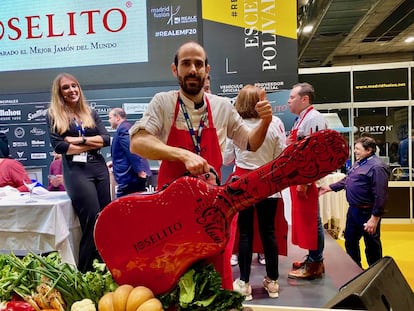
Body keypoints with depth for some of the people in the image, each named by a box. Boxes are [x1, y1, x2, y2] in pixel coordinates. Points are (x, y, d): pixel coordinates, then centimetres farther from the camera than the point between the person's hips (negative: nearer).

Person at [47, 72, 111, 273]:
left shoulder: (90, 113, 15)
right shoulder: (54, 115, 5)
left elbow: (106, 139, 4)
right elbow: (59, 146, -7)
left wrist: (80, 140, -8)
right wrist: (93, 144, -5)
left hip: (99, 167, 4)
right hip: (76, 170, -4)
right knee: (93, 221, -10)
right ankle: (85, 271, 4)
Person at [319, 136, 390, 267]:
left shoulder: (377, 167, -21)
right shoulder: (359, 163, 11)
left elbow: (380, 196, -25)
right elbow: (346, 180, 23)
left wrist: (375, 218, -25)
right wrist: (329, 187, 18)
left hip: (367, 212, -10)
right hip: (353, 209, 10)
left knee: (372, 245, 7)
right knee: (350, 240, 21)